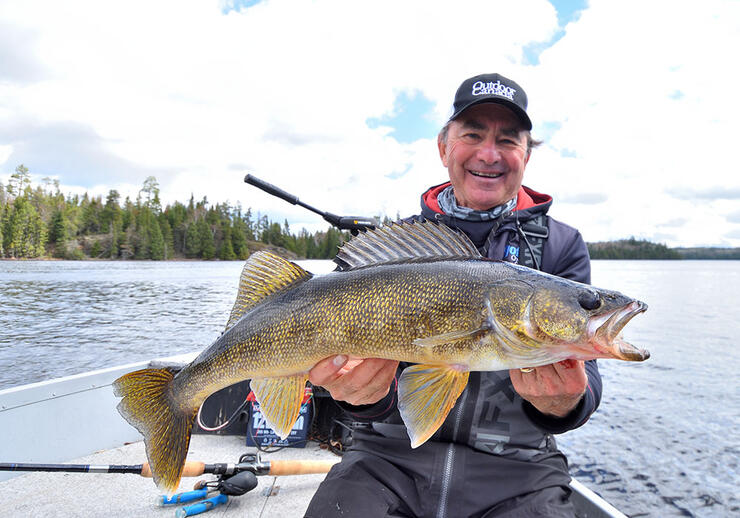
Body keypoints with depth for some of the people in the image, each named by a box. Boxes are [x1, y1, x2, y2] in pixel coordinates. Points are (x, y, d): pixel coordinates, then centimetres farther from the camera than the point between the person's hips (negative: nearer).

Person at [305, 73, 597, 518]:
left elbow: (580, 372, -3)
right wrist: (363, 395, -23)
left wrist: (561, 403, -25)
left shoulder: (562, 246, 5)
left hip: (513, 469, 2)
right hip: (391, 454, 0)